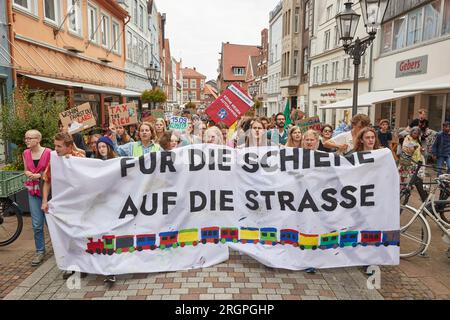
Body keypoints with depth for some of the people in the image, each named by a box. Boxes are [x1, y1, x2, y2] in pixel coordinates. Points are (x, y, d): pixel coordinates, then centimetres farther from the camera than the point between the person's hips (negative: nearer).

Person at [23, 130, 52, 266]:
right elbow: (26, 171, 14)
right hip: (33, 191, 4)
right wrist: (30, 174, -7)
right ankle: (40, 251, 17)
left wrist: (39, 175, -17)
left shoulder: (48, 152, -12)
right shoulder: (25, 153, 4)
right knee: (37, 224, 2)